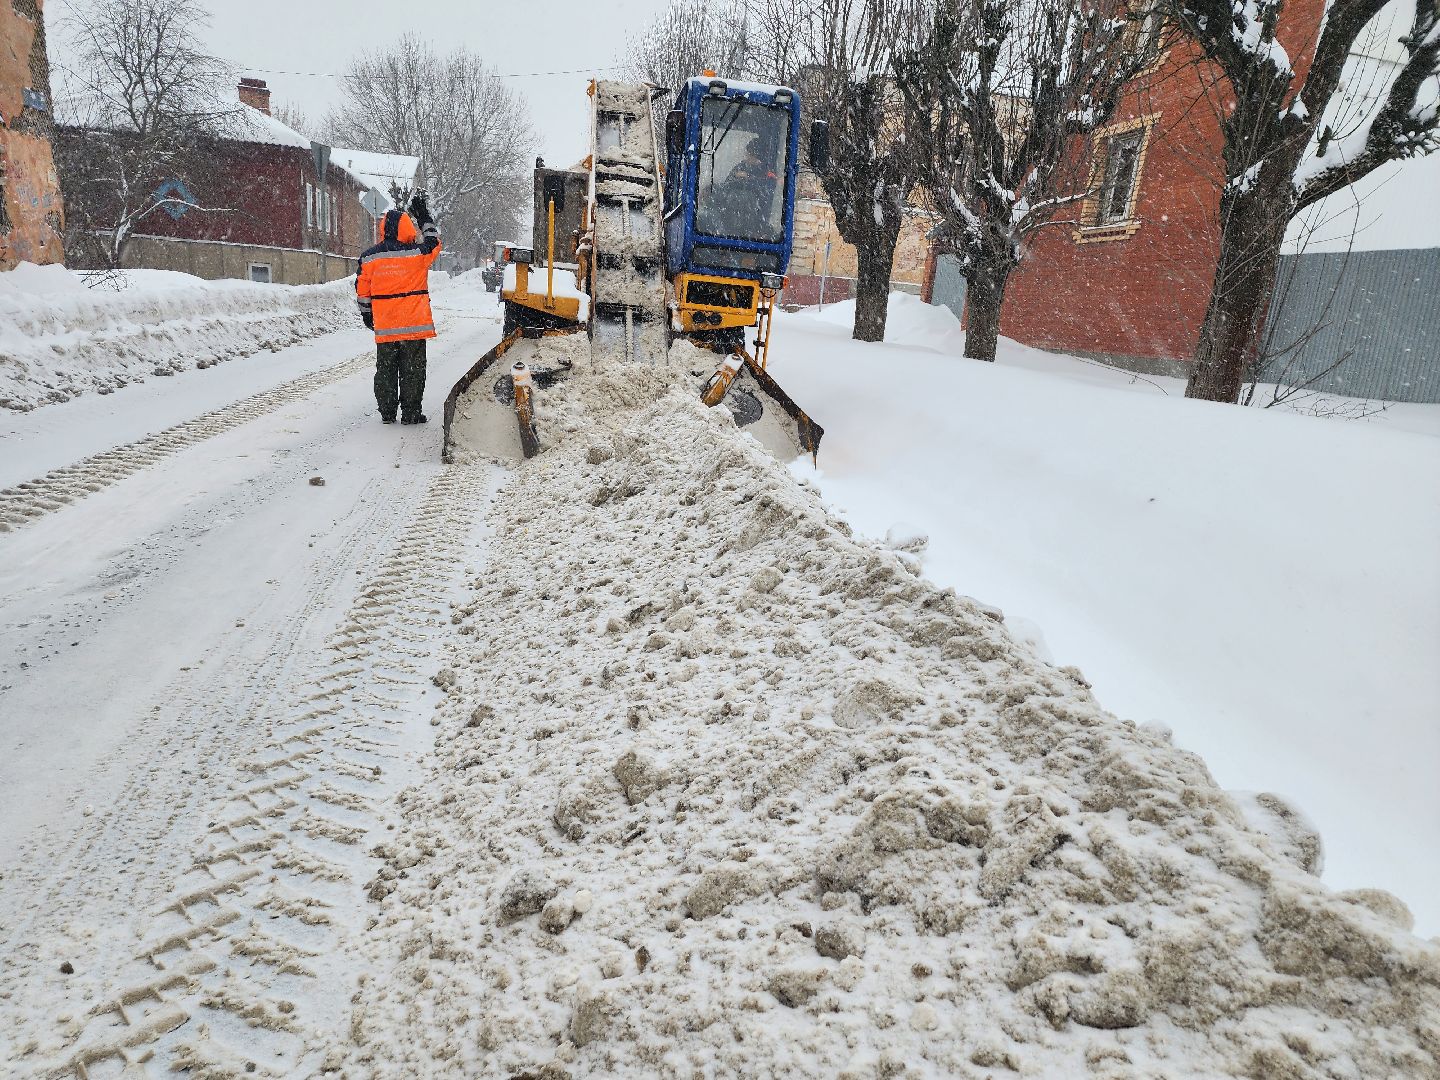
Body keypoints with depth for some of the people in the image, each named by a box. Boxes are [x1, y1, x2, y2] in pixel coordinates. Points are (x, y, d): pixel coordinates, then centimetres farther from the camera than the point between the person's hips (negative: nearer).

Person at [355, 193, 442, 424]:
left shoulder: (369, 258, 0)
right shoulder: (417, 254, -9)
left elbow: (362, 291, 7)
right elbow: (434, 240, 13)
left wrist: (367, 315, 21)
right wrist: (423, 215, 22)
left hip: (384, 327, 3)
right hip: (414, 326, -3)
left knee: (385, 370, 13)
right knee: (412, 371, 4)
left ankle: (387, 412, 17)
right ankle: (410, 413, 6)